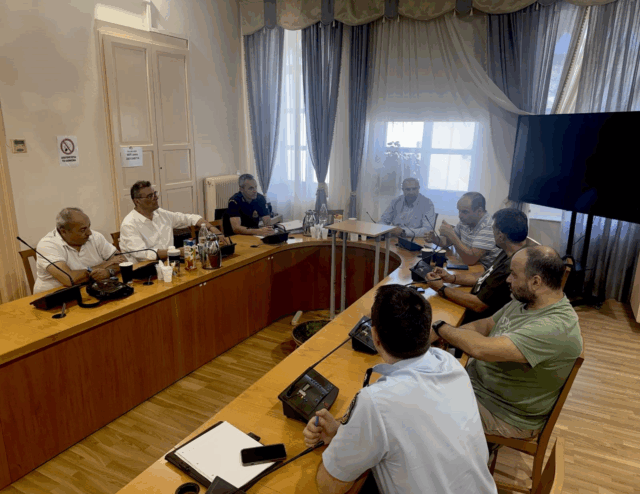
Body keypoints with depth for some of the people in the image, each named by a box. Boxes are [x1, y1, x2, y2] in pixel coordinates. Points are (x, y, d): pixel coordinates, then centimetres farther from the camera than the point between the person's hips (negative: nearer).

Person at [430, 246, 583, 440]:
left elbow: (482, 349, -40)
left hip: (506, 415, -8)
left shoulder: (557, 328, -33)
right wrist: (447, 336, -10)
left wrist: (440, 327, -24)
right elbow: (487, 324, 8)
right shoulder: (525, 300, -3)